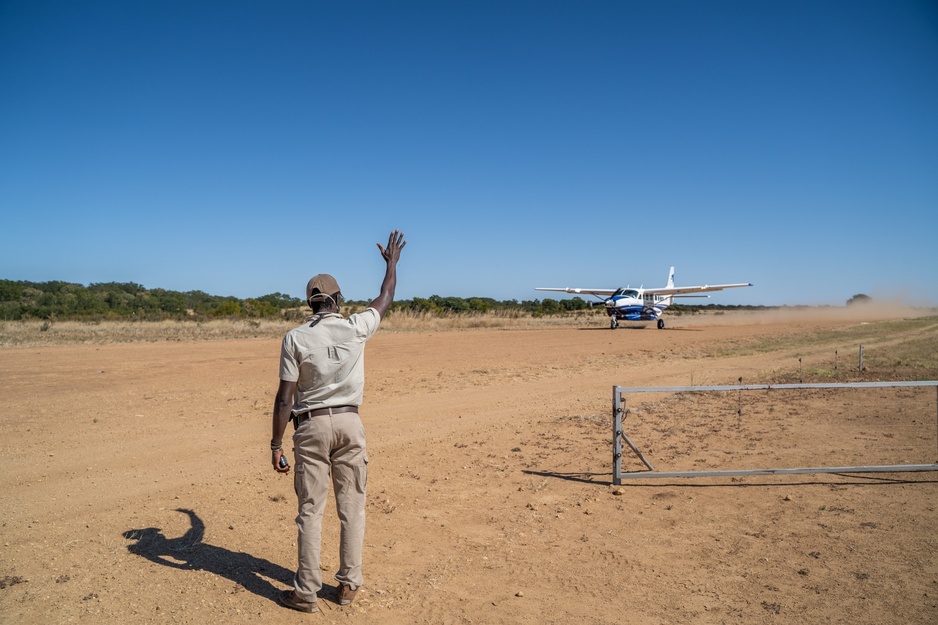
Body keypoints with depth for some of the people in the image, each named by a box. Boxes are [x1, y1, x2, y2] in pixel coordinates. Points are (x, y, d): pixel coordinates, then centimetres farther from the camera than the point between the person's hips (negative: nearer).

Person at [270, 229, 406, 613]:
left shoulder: (295, 338, -8)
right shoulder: (357, 328, -4)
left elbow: (285, 397, -9)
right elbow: (386, 299, 15)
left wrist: (276, 444, -3)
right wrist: (392, 262, 29)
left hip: (311, 426, -1)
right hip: (349, 423, 1)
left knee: (310, 510, 6)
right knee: (352, 508, 11)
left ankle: (306, 592, 14)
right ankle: (348, 584, 21)